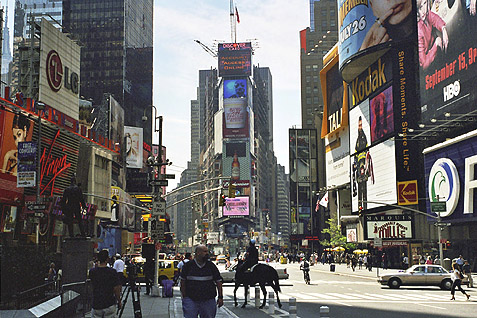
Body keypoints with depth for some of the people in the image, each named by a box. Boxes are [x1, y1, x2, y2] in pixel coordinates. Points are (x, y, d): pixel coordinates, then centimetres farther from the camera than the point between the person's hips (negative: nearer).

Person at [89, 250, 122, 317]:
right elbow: (116, 288, -11)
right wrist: (119, 301, 3)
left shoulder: (92, 272, -3)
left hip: (96, 304, 2)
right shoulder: (112, 272, -12)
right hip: (109, 304, -2)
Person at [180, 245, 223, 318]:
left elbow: (218, 281, 7)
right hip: (191, 300, -1)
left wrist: (220, 297, 2)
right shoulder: (188, 265, 2)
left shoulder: (211, 266, 5)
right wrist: (184, 297, 3)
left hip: (208, 300, 1)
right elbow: (183, 282, 8)